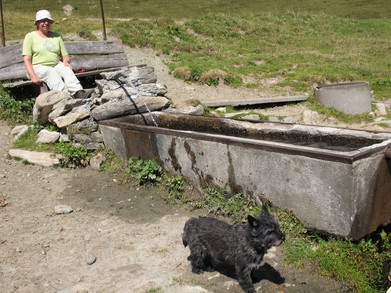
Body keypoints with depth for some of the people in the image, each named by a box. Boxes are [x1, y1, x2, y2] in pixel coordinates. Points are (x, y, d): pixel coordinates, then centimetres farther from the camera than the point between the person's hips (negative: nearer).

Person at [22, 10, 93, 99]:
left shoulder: (56, 36, 21)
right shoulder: (30, 36, 9)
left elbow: (65, 56, 18)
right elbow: (26, 59, -2)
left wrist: (66, 61, -9)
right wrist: (33, 76, -19)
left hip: (56, 65, 3)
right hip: (38, 67, -3)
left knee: (67, 70, -31)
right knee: (51, 73, -36)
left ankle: (79, 93, -57)